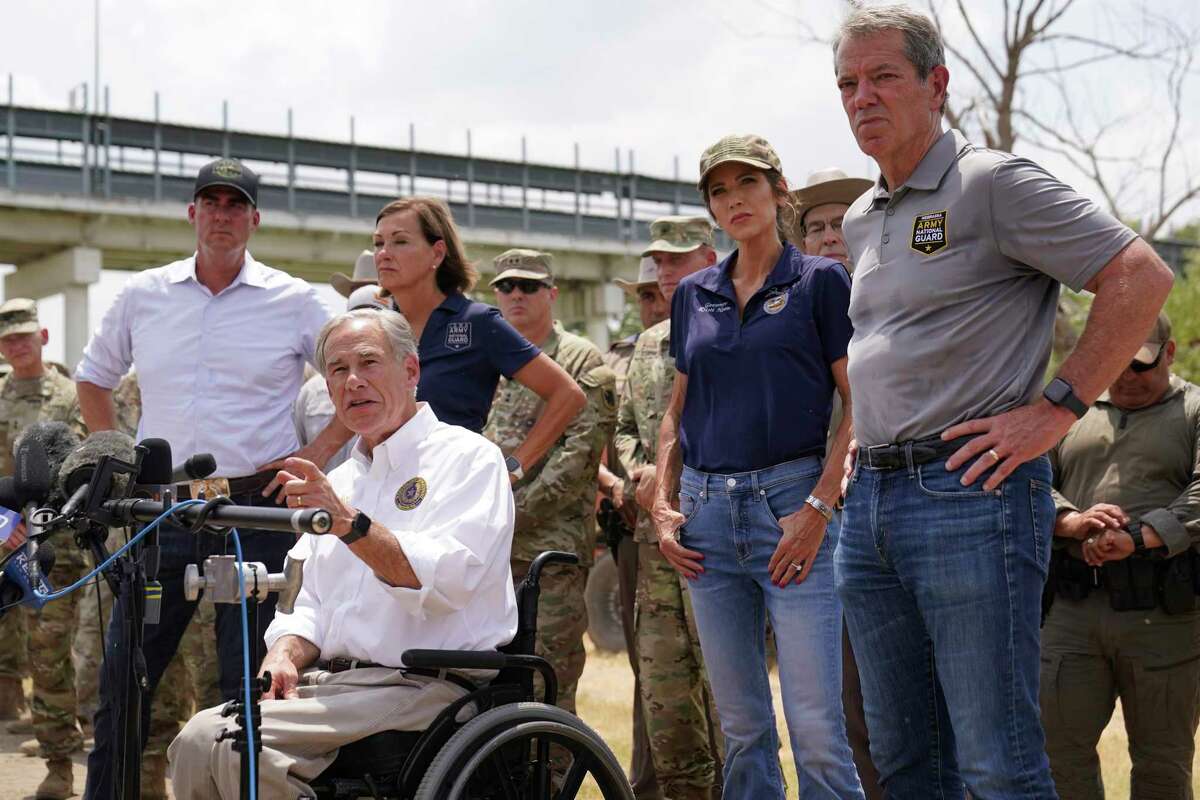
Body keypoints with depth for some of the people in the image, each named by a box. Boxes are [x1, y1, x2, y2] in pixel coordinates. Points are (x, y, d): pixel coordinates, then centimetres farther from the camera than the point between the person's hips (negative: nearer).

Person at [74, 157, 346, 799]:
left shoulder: (293, 301, 1)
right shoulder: (143, 295, 9)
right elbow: (92, 378, 22)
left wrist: (318, 453, -2)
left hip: (257, 511, -2)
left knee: (250, 683, 1)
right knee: (123, 674, 4)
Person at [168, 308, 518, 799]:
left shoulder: (468, 457, -1)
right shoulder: (338, 482, 23)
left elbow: (446, 582, -17)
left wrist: (349, 521, -27)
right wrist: (284, 656, -1)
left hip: (421, 687, -7)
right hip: (334, 681, 7)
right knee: (198, 737, -17)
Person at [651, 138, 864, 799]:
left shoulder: (821, 281, 1)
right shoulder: (693, 295, 15)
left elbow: (861, 407, -3)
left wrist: (818, 508, -13)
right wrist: (663, 505, 8)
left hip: (792, 503, -5)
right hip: (707, 514, 5)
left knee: (816, 726, -10)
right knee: (741, 725, 9)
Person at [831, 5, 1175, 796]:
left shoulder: (992, 183, -6)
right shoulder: (861, 220, 18)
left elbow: (1142, 276, -12)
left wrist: (1058, 407, -14)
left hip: (969, 493, -8)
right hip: (871, 495, 8)